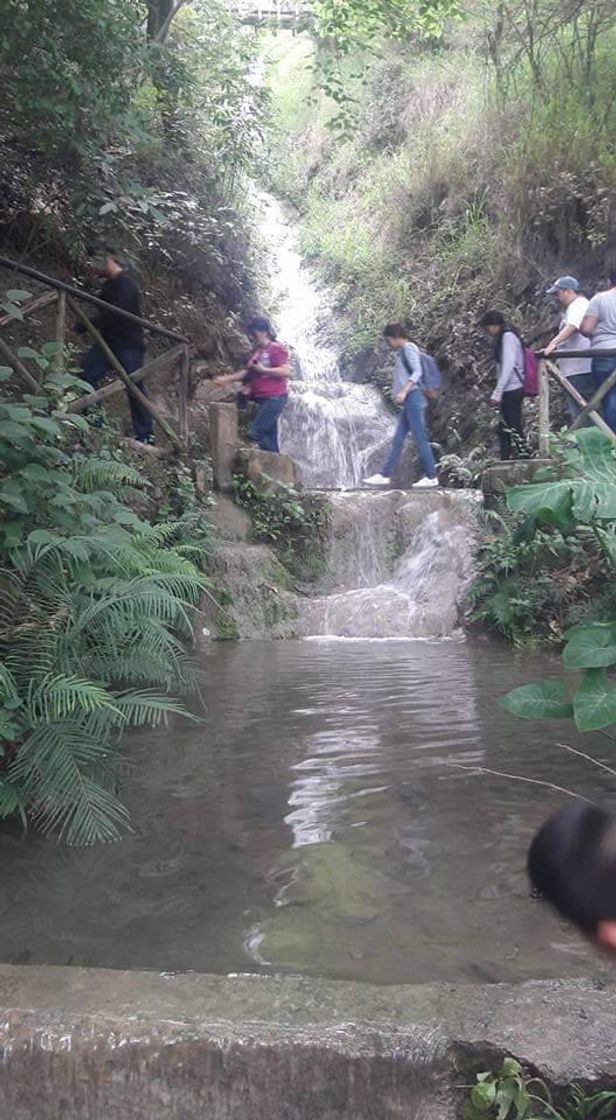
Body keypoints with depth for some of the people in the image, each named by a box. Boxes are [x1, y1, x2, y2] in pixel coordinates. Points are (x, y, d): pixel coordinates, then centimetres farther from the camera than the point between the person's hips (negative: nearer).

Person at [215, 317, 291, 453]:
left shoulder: (276, 349, -7)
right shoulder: (257, 351, 17)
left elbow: (287, 371, -17)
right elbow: (247, 371, 19)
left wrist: (263, 369, -16)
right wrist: (227, 378, 9)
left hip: (275, 398, -9)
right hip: (263, 398, 9)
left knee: (256, 432, -17)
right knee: (269, 436, 6)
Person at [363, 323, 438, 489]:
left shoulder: (408, 348, -6)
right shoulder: (403, 351, 21)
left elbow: (417, 372, -18)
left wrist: (404, 391, -26)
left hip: (413, 398, -10)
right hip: (409, 402, 10)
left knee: (420, 439, -7)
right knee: (397, 440, 7)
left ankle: (431, 477, -3)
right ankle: (384, 475, 7)